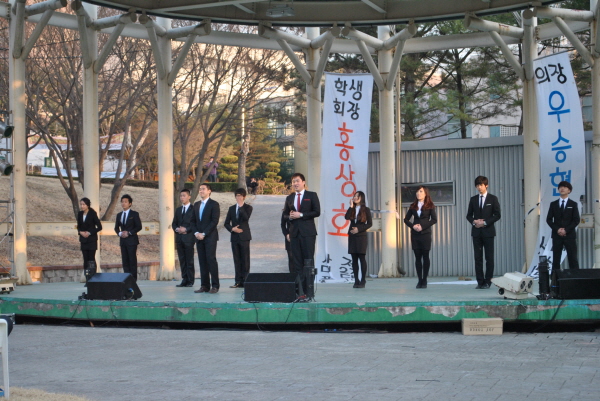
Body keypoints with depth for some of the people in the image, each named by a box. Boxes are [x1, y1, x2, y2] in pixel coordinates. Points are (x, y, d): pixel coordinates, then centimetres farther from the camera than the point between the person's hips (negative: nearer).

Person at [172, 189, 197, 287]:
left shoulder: (193, 209, -2)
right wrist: (177, 229, -2)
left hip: (189, 238, -6)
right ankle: (184, 280, 10)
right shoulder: (178, 210, 19)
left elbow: (196, 223, -7)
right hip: (179, 238, 6)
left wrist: (186, 229, -15)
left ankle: (190, 281, -1)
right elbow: (174, 223, 18)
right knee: (182, 261, 6)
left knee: (189, 260, -4)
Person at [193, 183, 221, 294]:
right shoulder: (196, 205, 18)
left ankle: (215, 286, -8)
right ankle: (204, 286, 5)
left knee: (211, 259, -10)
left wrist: (204, 234, -14)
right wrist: (196, 233, -1)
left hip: (210, 237, -6)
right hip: (199, 237, 6)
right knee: (202, 261, 4)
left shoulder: (214, 204, -3)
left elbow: (214, 221, -10)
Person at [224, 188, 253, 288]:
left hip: (244, 236, -4)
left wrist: (241, 207, -14)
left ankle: (244, 281, -3)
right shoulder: (232, 208, 15)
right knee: (237, 260, 4)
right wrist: (232, 228, -6)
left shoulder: (248, 207, 3)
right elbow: (226, 223, 13)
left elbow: (246, 217, -17)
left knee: (245, 259, -4)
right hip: (234, 237, 4)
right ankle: (238, 281, 6)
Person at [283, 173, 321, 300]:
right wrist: (290, 216, -4)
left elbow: (317, 212, -5)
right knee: (297, 263, 2)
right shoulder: (289, 198, 16)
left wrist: (301, 215, -12)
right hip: (294, 232, 4)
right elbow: (285, 213, 20)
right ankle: (300, 291, 2)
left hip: (308, 232, -4)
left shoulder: (312, 195, 3)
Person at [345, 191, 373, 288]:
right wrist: (351, 206, -8)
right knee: (354, 259, 3)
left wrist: (359, 229, -10)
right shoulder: (352, 209, 9)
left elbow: (369, 224, -1)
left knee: (361, 257, -6)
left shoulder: (365, 210, 1)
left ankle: (363, 281, -2)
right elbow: (347, 217, -9)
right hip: (352, 236, 4)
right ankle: (356, 281, 6)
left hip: (361, 236, -4)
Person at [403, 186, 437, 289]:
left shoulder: (430, 206, 1)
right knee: (417, 257, 3)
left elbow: (434, 219, -6)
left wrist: (423, 226, -14)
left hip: (425, 234, -3)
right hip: (415, 234, 3)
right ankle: (419, 280, 7)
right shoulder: (413, 206, 11)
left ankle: (424, 280, 3)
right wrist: (413, 226, -6)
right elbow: (406, 219, 12)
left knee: (425, 257, -1)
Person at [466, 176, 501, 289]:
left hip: (488, 231, -3)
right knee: (478, 257, 1)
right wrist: (474, 221, -8)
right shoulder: (473, 199, 11)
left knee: (489, 257, -1)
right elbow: (469, 215, 13)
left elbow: (497, 215, -3)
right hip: (476, 231, 3)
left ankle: (487, 281, 3)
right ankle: (480, 281, 3)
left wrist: (485, 222, -13)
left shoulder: (493, 199, 2)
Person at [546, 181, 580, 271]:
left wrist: (566, 230, -12)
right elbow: (549, 219, 6)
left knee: (573, 259, -3)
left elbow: (576, 220, -1)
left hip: (570, 235, -1)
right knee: (556, 259, 0)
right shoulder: (553, 204, 10)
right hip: (557, 235, 1)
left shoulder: (573, 204, 6)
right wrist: (557, 229, -9)